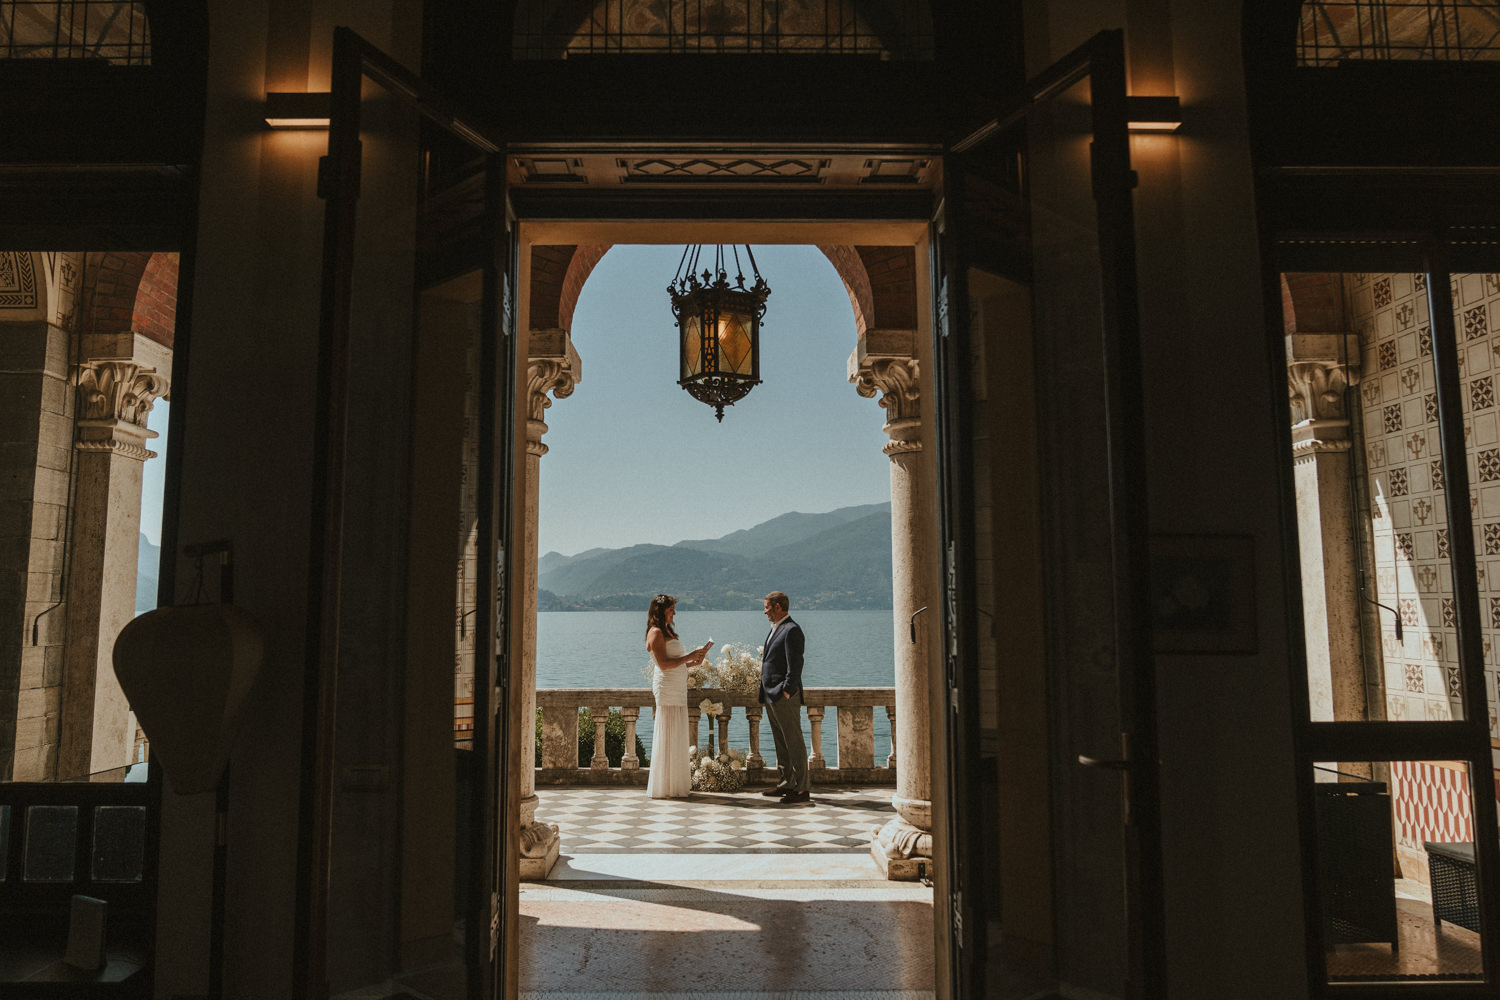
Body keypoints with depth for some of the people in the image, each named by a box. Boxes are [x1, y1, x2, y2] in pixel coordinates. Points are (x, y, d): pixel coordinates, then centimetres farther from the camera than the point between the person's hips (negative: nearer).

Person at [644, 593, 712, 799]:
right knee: (667, 737, -5)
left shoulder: (667, 631, 19)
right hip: (666, 688, -10)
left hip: (678, 688, 10)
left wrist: (692, 663, 7)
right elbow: (663, 664, -18)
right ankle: (663, 787, 2)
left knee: (677, 736, 12)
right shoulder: (656, 632, -11)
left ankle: (675, 784, 18)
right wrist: (689, 656, -15)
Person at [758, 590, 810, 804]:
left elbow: (795, 666, -19)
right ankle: (786, 784, 24)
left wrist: (785, 693, -19)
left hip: (785, 698, -10)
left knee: (794, 742, -6)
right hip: (771, 697, 10)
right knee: (781, 743, 15)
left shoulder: (791, 630, -14)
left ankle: (802, 789, -2)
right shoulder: (775, 629, 17)